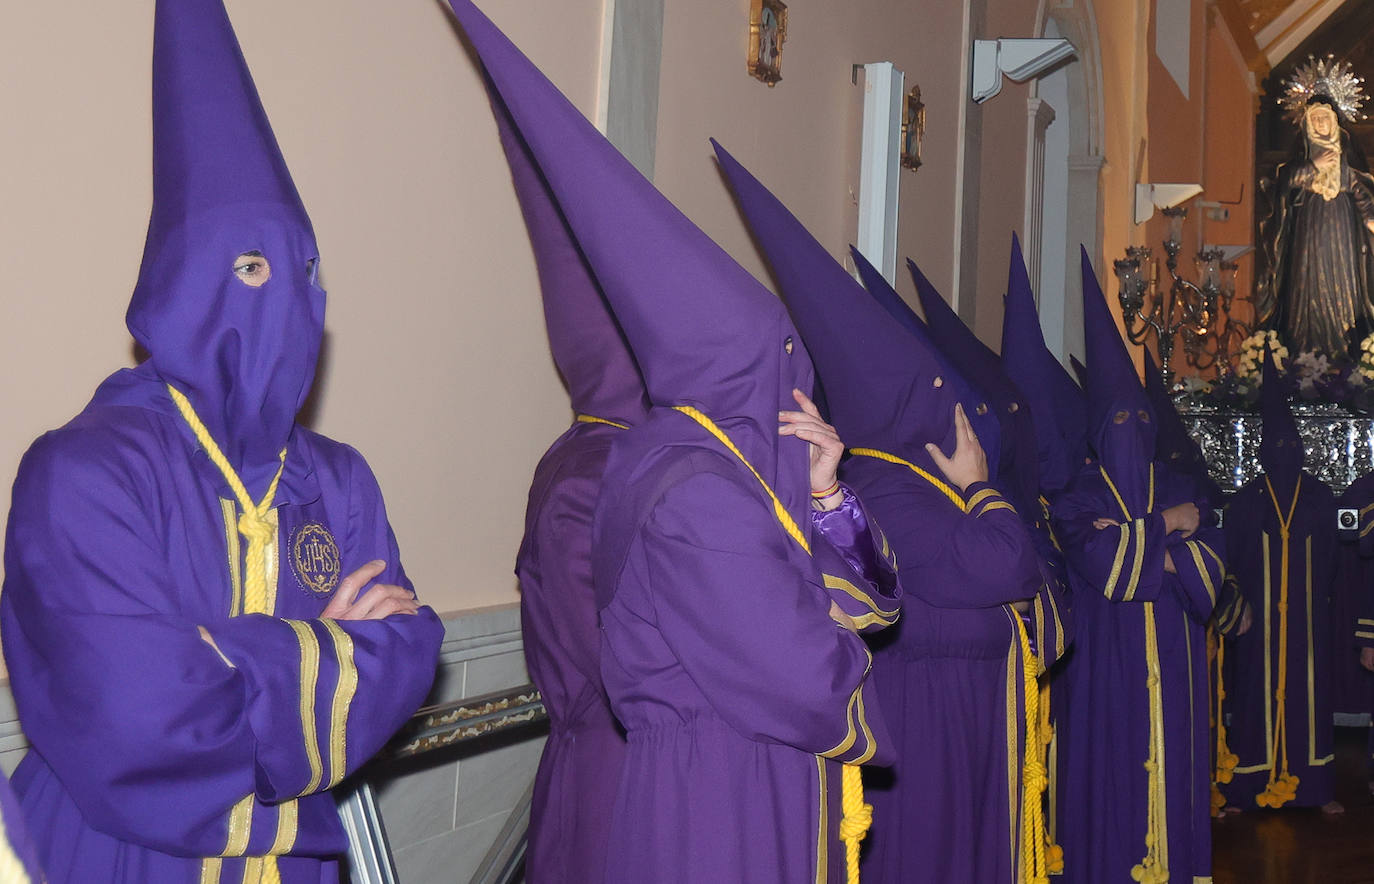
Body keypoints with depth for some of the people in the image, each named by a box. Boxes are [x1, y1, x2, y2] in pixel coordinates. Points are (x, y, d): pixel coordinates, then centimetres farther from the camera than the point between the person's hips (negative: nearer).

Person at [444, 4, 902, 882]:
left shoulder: (741, 461, 5)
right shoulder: (701, 498, -25)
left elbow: (875, 595, 8)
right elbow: (808, 692, -26)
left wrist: (823, 498, -8)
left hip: (766, 800, 9)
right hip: (728, 813, -9)